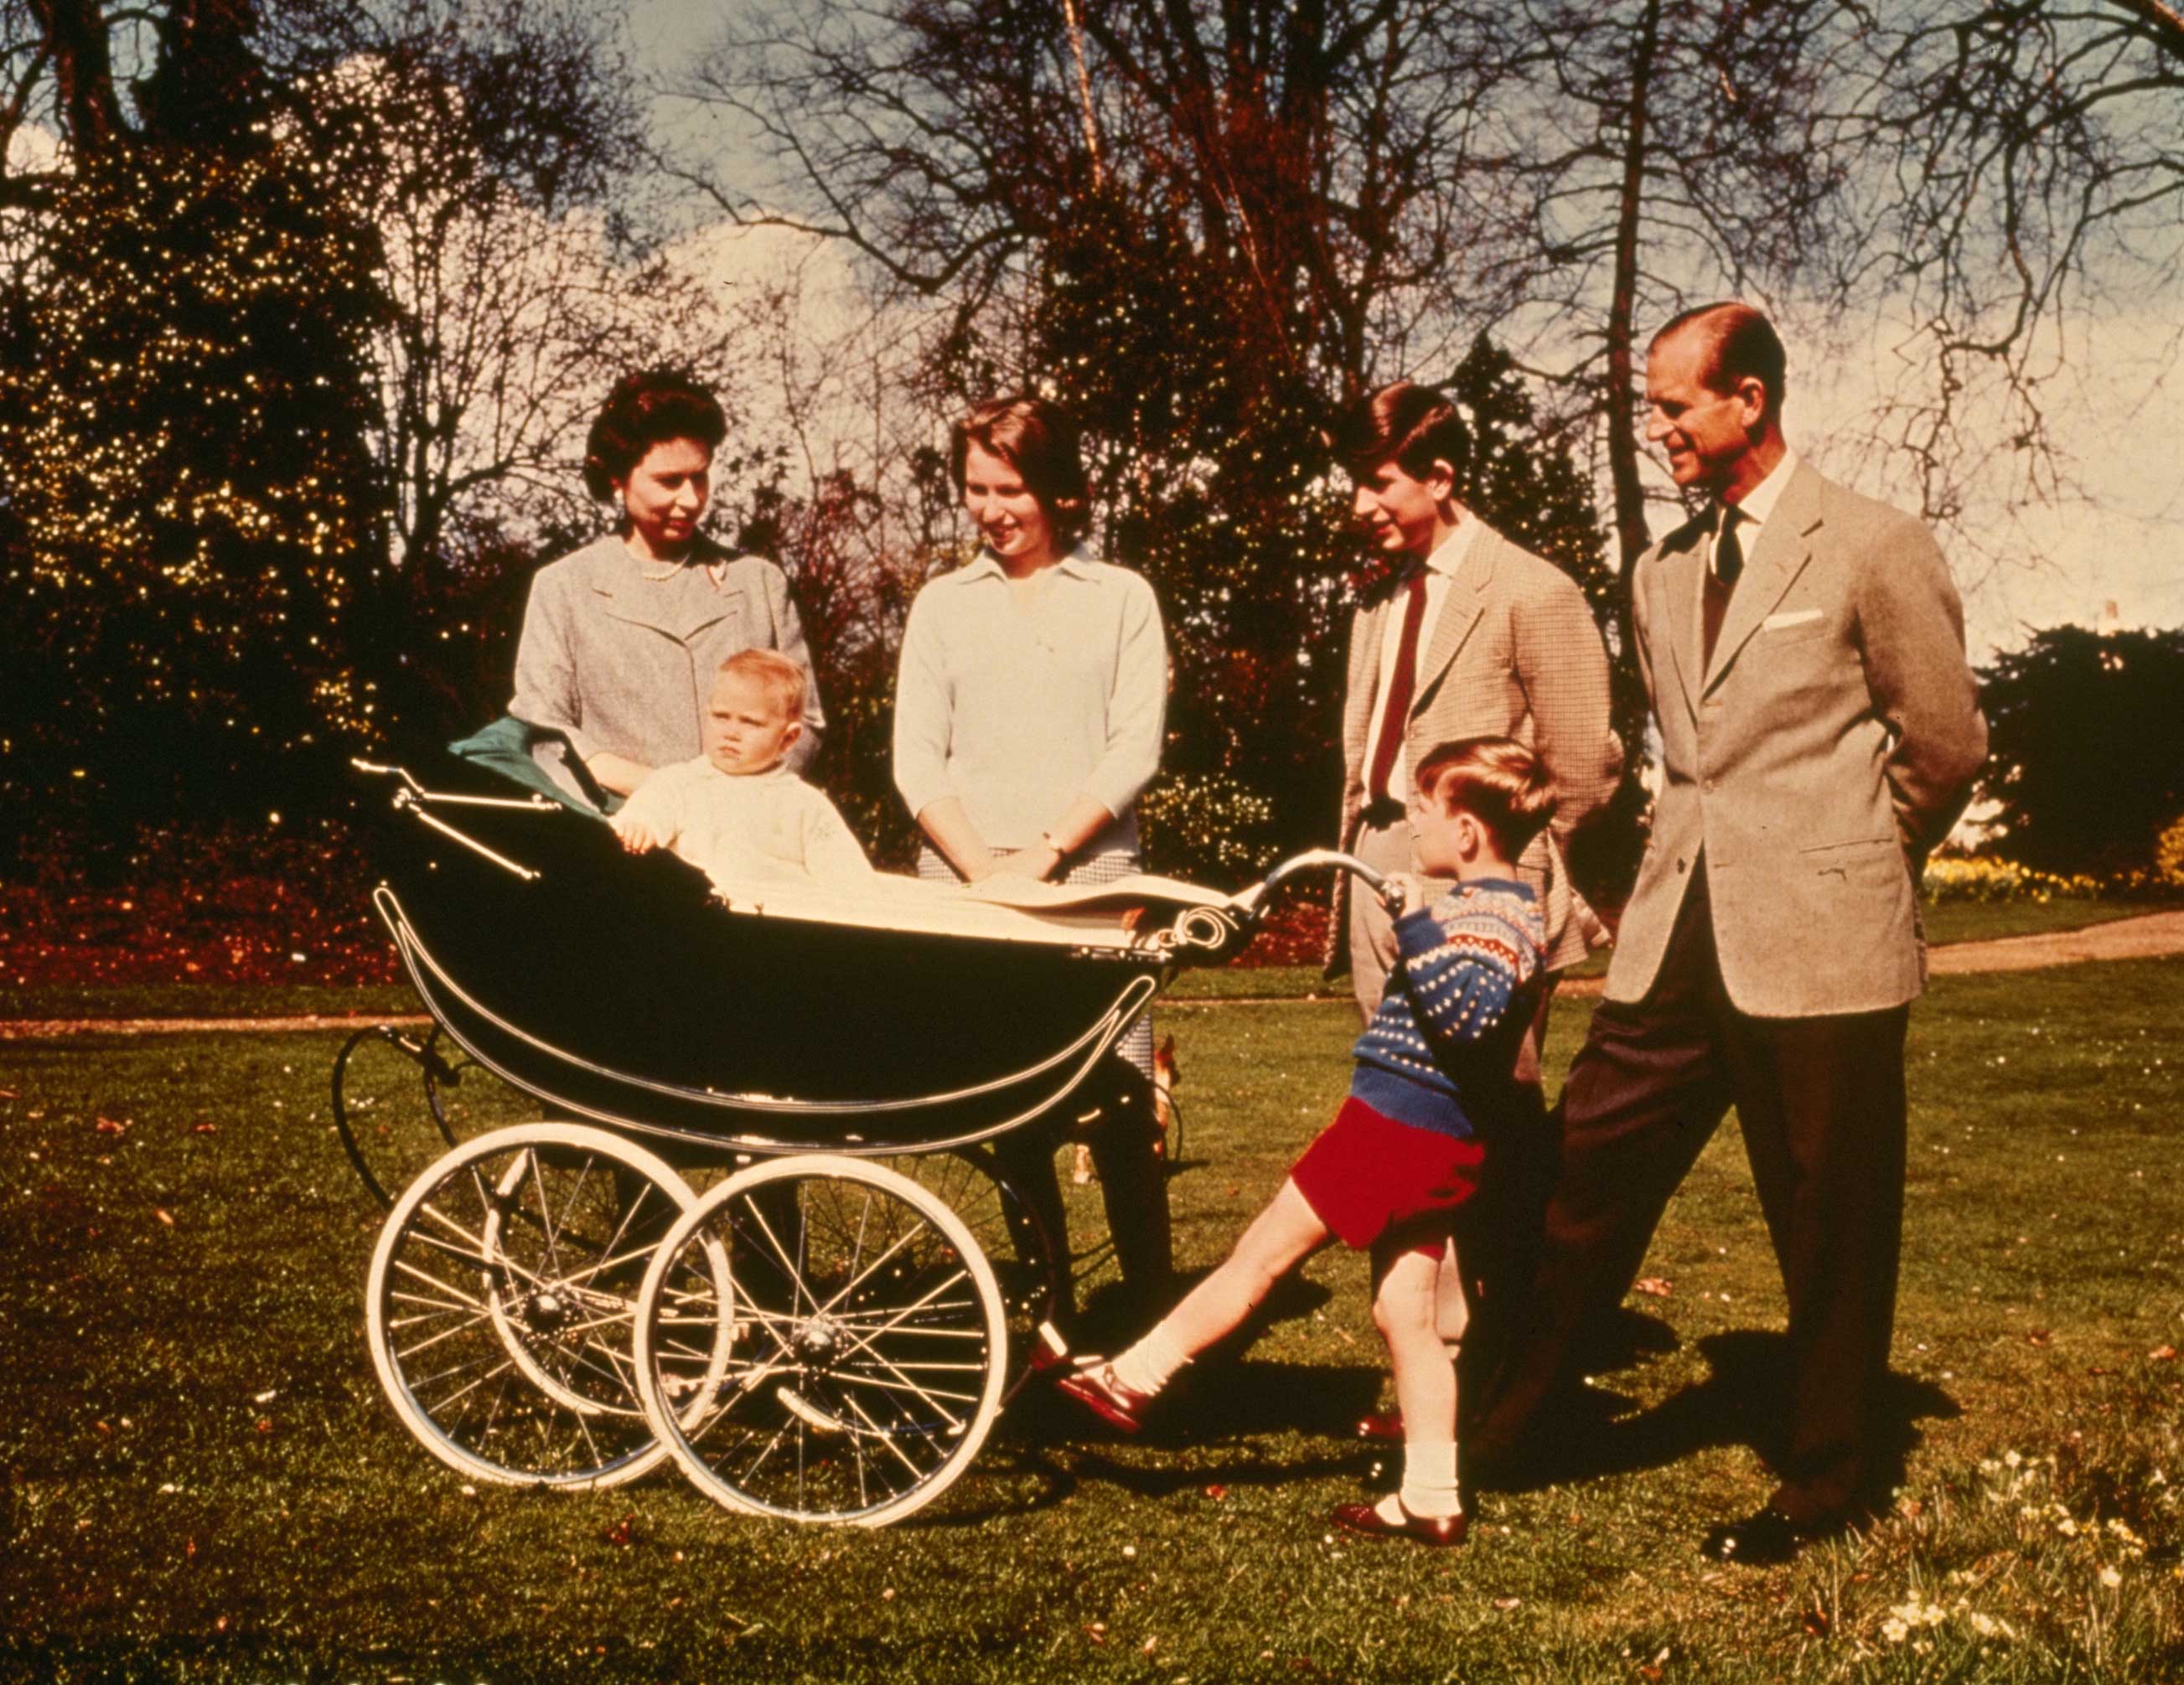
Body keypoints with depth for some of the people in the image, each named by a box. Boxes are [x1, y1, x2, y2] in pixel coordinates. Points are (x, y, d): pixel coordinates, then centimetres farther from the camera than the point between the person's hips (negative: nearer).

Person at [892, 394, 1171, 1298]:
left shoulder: (1121, 597, 9)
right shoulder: (941, 604, 13)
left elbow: (1136, 749, 1)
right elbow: (916, 759, 7)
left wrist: (1044, 853, -9)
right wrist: (983, 866, -7)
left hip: (1092, 883, -1)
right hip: (965, 891, 2)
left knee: (1121, 1107, -8)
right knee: (1015, 1119, 3)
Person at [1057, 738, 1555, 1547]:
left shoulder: (1488, 916, -16)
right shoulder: (1507, 905, 15)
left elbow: (1468, 1012, -33)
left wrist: (1416, 927, -30)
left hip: (1397, 1120, -10)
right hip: (1442, 1137, 10)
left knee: (1263, 1252, -1)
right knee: (1403, 1311, 10)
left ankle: (1133, 1378, 8)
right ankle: (1432, 1498, 12)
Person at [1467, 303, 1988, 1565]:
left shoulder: (1874, 550, -6)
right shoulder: (1665, 574, 14)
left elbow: (1947, 745, 0)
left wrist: (1844, 863, 10)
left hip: (1821, 944, -6)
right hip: (1679, 938, 6)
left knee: (1832, 1233, 6)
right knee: (1590, 1176, 7)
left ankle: (1829, 1482, 22)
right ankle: (1504, 1426, 20)